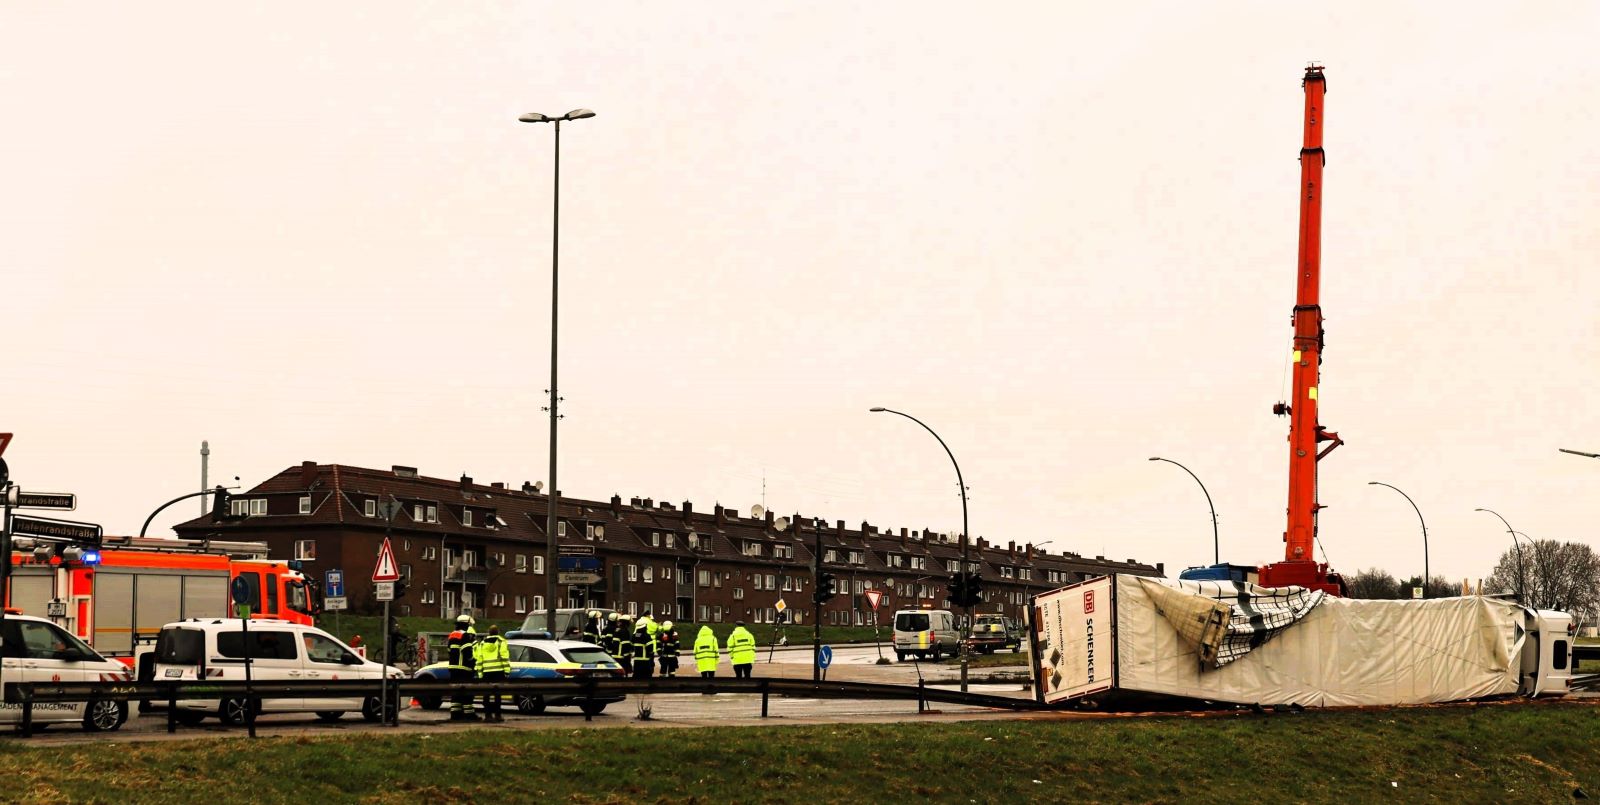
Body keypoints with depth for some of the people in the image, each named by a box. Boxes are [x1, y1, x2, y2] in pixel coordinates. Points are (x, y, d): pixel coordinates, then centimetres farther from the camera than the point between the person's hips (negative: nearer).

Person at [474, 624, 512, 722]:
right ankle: (497, 714, -7)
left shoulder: (482, 643, 14)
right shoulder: (501, 641, 2)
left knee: (487, 694, 7)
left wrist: (480, 673, 12)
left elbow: (479, 659, 10)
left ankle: (488, 714, 6)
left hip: (486, 672, 3)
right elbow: (504, 657, -7)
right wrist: (507, 670, -6)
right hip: (498, 671, -3)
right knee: (497, 694, -3)